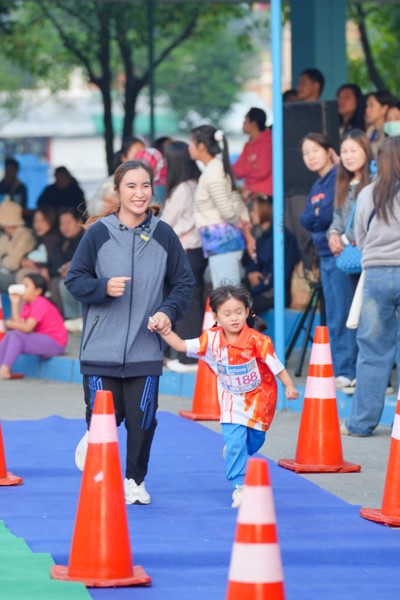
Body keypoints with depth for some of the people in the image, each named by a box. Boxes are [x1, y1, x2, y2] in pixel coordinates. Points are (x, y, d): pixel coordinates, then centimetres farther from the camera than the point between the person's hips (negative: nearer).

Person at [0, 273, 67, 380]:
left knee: (17, 335, -24)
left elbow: (27, 328, -26)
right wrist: (15, 303, -4)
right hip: (42, 341, 9)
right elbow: (18, 324, -4)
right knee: (10, 335, 1)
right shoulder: (28, 305, 9)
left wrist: (9, 324, -12)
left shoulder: (40, 303, -19)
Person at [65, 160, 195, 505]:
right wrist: (104, 288, -16)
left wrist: (169, 311, -9)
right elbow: (75, 280, 2)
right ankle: (92, 443, 37)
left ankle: (135, 480, 22)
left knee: (142, 420, 1)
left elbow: (184, 282, 7)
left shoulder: (164, 236, 1)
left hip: (145, 351, 1)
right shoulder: (98, 233, -3)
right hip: (101, 349, -1)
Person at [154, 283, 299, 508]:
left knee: (254, 441, 13)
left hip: (259, 398, -1)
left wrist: (289, 386, -25)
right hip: (232, 401, 1)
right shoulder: (211, 339, -16)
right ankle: (240, 486, -3)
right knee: (235, 442, -12)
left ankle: (236, 457, 46)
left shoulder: (257, 341, -26)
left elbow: (275, 364, -19)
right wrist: (163, 331, -18)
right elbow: (182, 346, -9)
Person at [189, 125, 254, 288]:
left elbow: (226, 210, -18)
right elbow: (238, 203, 17)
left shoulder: (211, 172, -14)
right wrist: (247, 234, 15)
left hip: (221, 239, -10)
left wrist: (241, 224, 1)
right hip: (221, 239, 10)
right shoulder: (218, 168, 16)